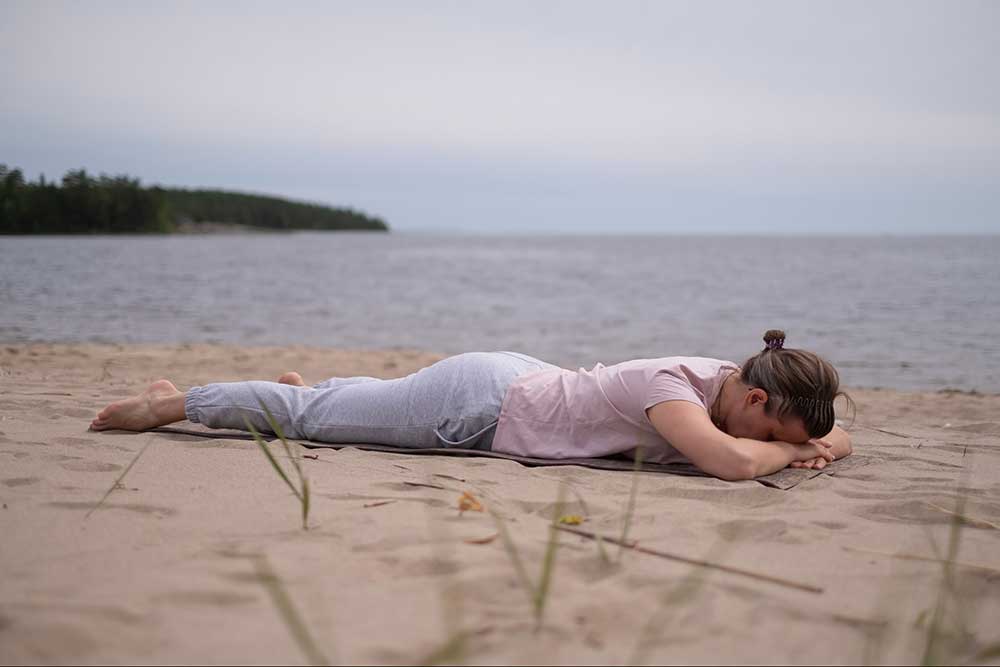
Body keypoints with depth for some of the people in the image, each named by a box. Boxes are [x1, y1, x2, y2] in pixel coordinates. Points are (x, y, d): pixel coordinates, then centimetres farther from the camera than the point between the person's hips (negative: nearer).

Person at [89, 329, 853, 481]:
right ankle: (175, 402, 23)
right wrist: (792, 450, -28)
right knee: (313, 416, 8)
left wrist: (820, 443, -18)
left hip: (519, 382, 7)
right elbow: (731, 461, -48)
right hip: (480, 401, -7)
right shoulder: (675, 387, -31)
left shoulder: (733, 380, -7)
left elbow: (836, 434, 5)